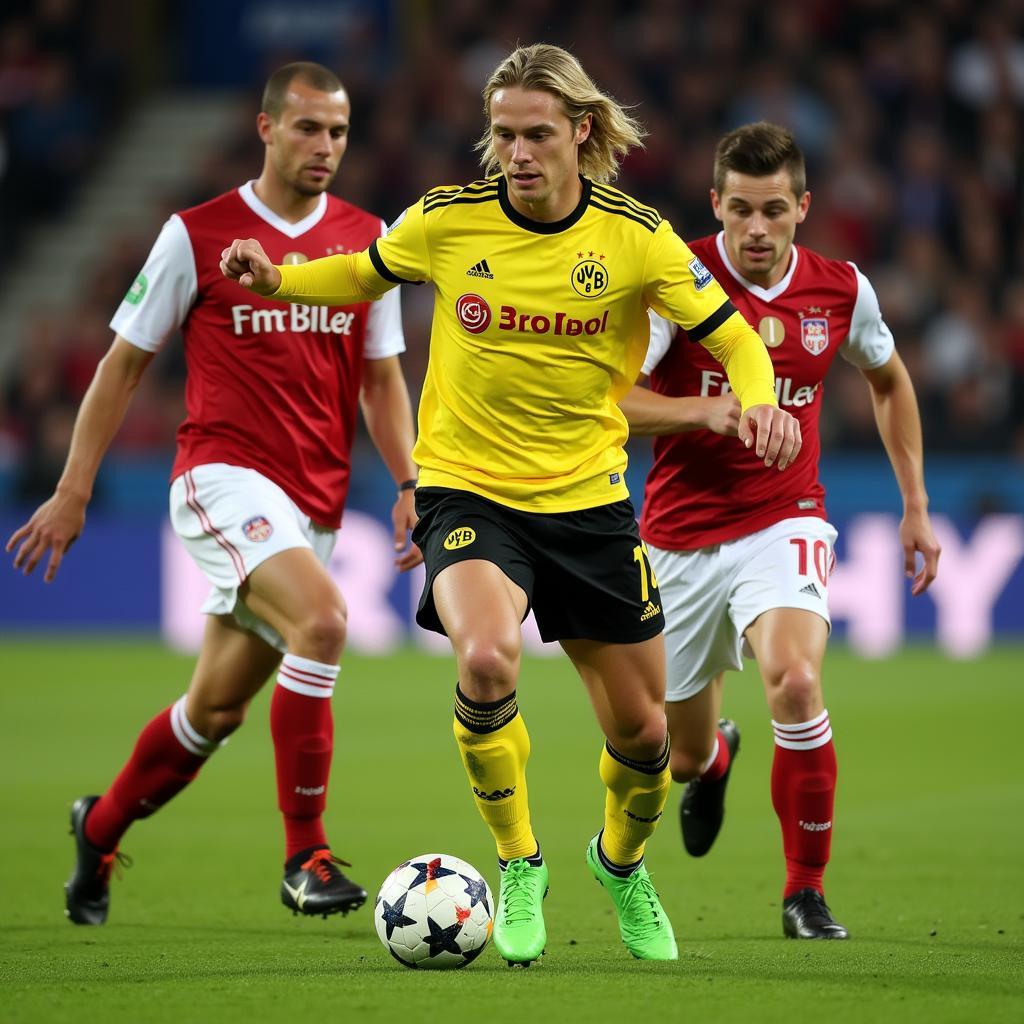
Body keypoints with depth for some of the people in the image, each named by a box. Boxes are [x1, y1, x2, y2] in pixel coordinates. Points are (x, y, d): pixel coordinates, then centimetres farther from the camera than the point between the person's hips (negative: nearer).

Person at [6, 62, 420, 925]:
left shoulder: (367, 239, 8)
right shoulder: (198, 235, -3)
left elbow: (382, 377, 16)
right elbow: (125, 361, 3)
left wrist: (408, 485, 3)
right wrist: (73, 491, 1)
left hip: (314, 503, 5)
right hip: (224, 476, -5)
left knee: (217, 709, 11)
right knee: (321, 618, -29)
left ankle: (100, 828, 36)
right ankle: (306, 856, -23)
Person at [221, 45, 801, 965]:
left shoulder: (635, 236, -9)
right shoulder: (447, 219, -7)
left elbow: (731, 337, -2)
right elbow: (367, 275, 13)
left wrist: (760, 401, -23)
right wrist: (277, 278, -5)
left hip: (587, 498, 2)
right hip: (467, 490, -1)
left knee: (644, 732, 7)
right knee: (487, 658, -32)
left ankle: (622, 861, 43)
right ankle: (518, 865, -9)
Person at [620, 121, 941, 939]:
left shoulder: (840, 290, -2)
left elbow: (889, 380, 18)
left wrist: (916, 506, 15)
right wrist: (704, 410, -30)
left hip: (784, 522, 0)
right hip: (682, 534, 0)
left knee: (795, 681, -30)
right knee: (687, 755, 12)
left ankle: (807, 891, -13)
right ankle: (713, 759, 54)